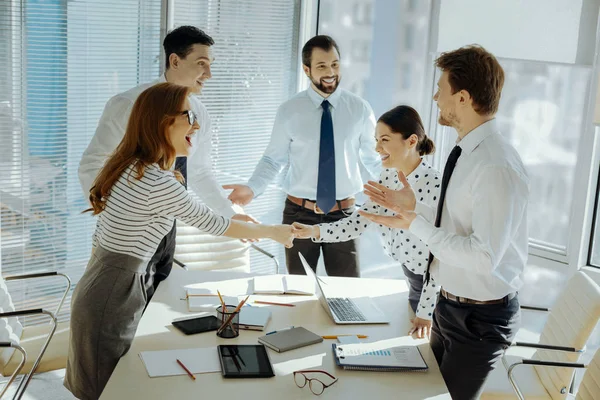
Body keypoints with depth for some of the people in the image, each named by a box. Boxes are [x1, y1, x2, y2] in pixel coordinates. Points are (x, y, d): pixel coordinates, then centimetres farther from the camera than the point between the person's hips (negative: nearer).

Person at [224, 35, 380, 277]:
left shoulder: (359, 109, -2)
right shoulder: (289, 111, -3)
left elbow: (373, 159, 4)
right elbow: (273, 159, 1)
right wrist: (251, 189, -16)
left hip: (343, 215, 0)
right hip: (299, 214, 0)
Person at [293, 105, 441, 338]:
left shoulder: (434, 187, -28)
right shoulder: (388, 176, -4)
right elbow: (359, 222, -5)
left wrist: (425, 312, -25)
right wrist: (314, 231, -20)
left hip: (433, 282, -7)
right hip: (410, 274, 7)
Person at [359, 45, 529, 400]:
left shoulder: (496, 167, -28)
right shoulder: (466, 152, 2)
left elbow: (484, 256, -30)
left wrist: (416, 225, -24)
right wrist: (414, 206, 0)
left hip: (481, 318, -9)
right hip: (449, 305, 9)